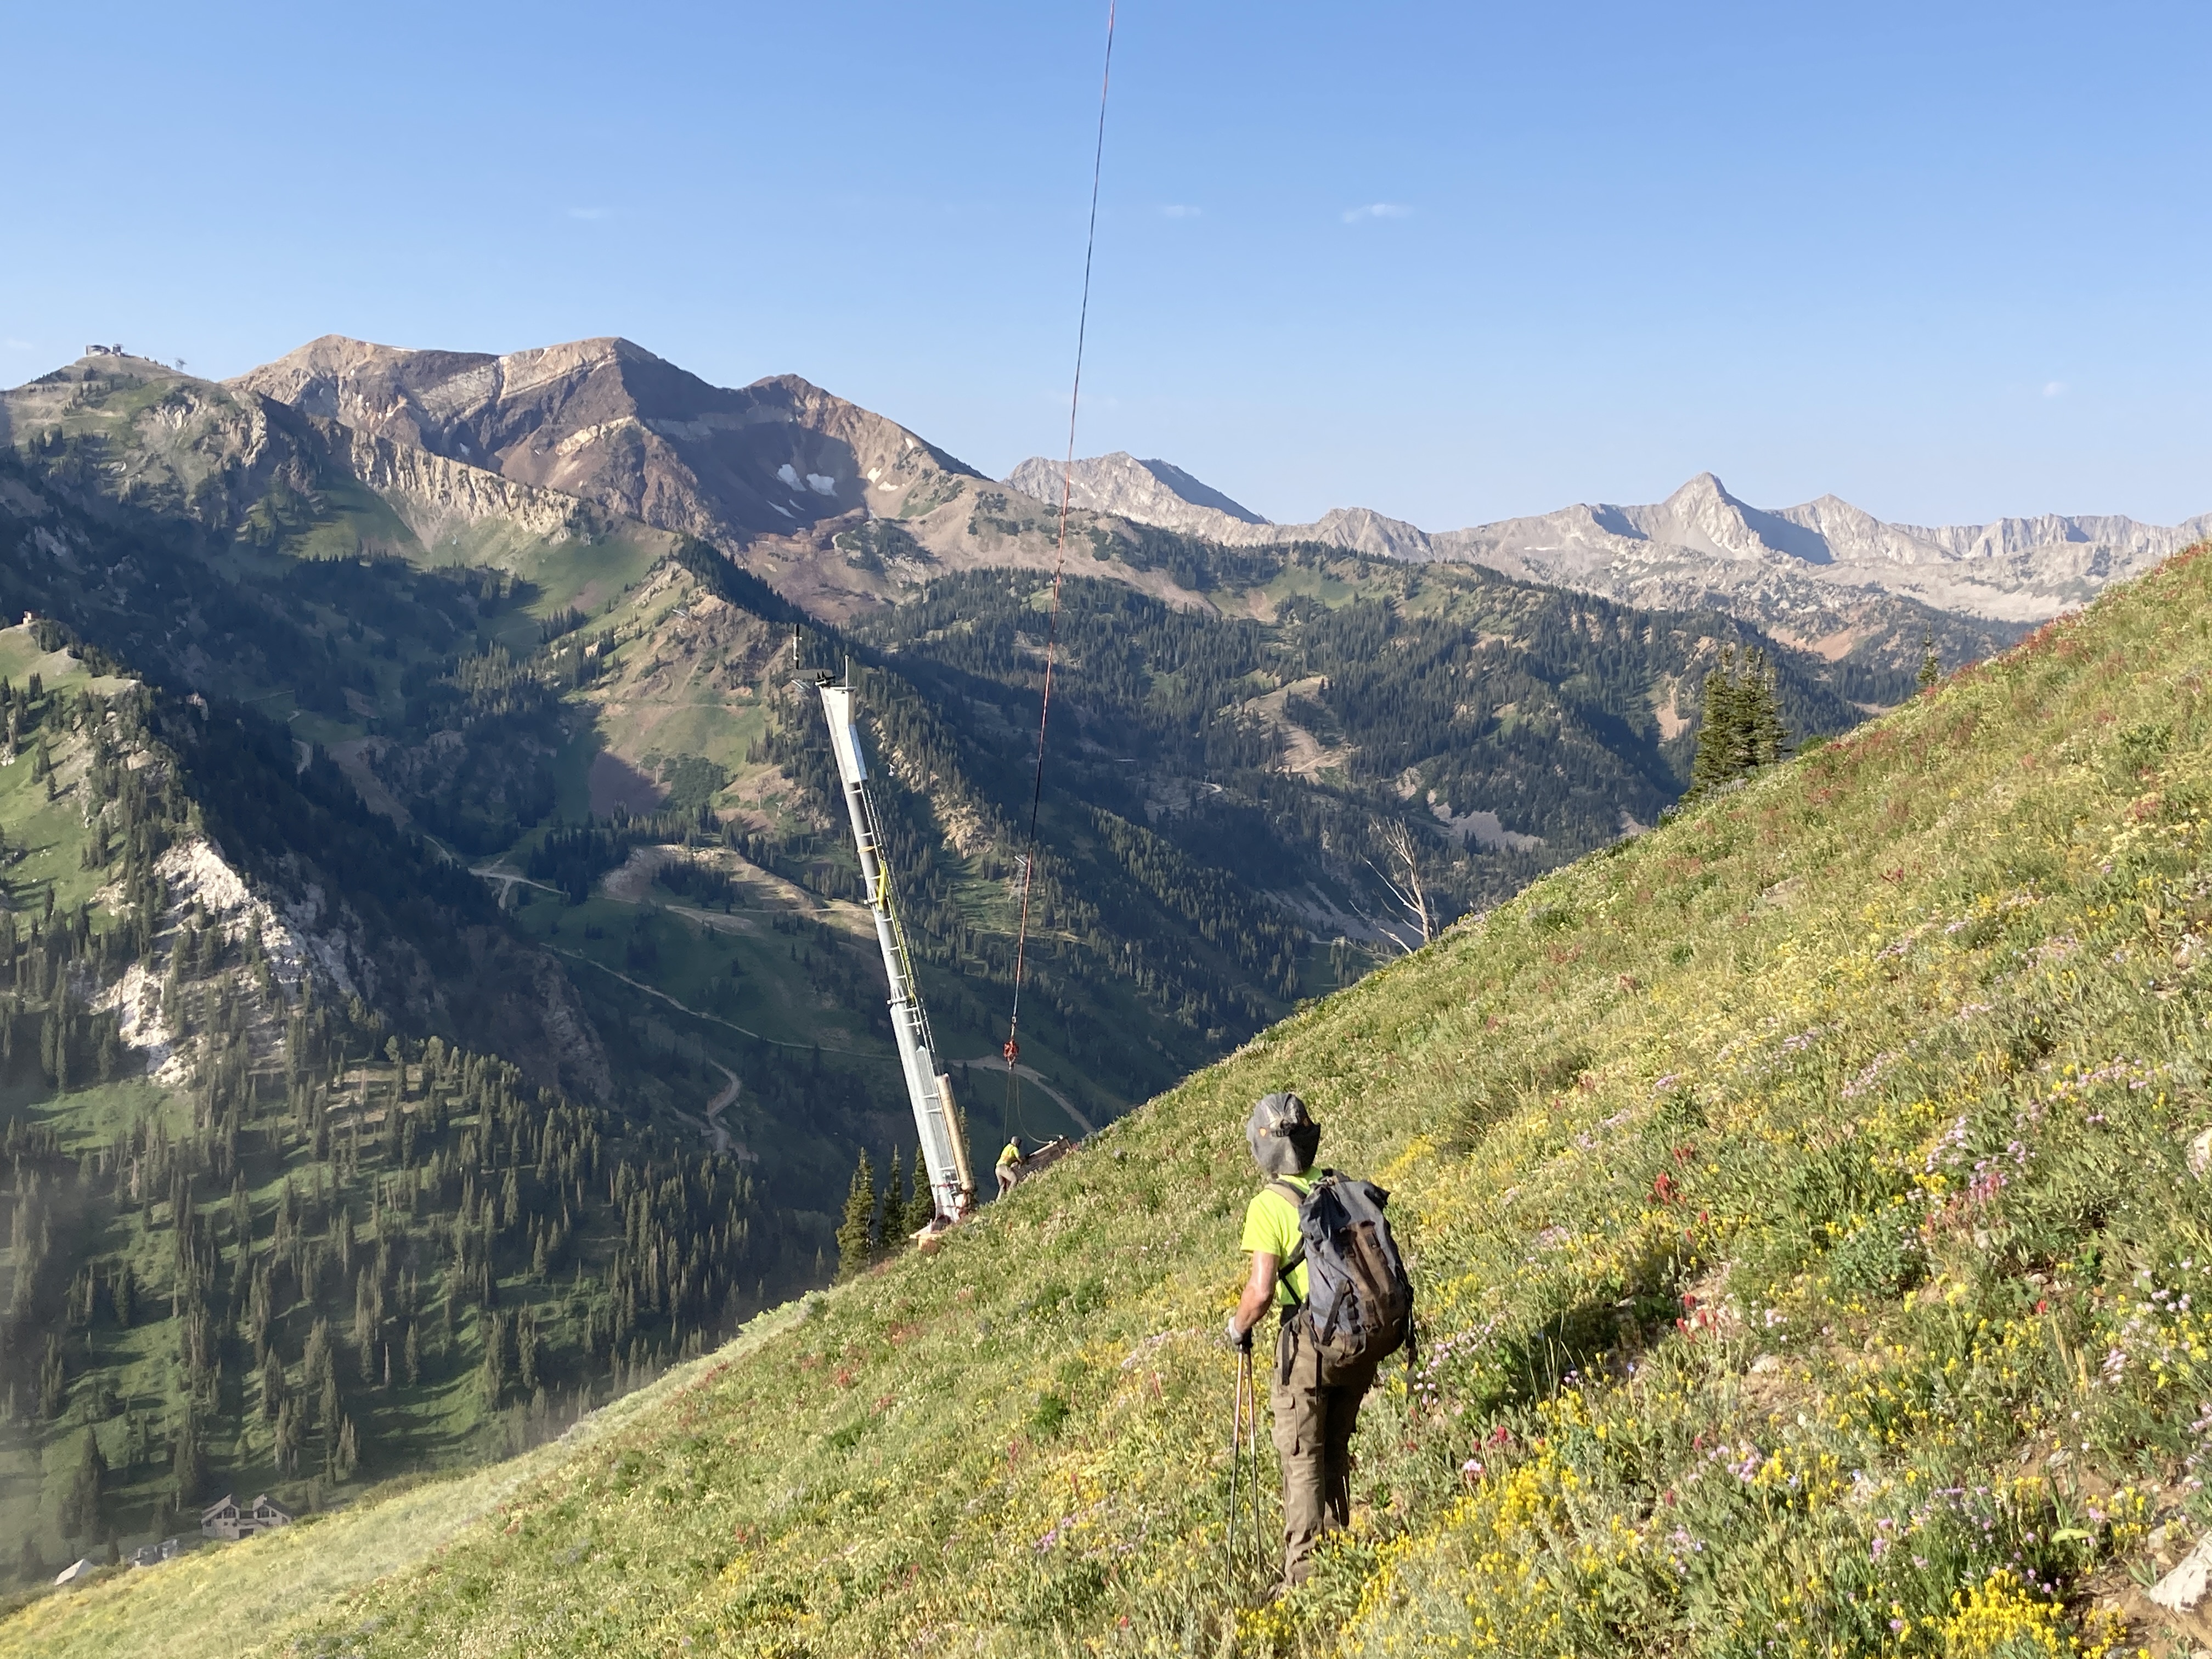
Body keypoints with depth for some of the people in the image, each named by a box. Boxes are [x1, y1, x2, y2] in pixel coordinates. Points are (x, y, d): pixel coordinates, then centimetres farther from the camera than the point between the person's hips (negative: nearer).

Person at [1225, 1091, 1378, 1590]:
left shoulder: (1268, 1204, -11)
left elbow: (1262, 1290, -16)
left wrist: (1238, 1328, 4)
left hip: (1308, 1341, -6)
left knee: (1301, 1458, 4)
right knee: (1336, 1453, 20)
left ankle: (1304, 1573, 3)